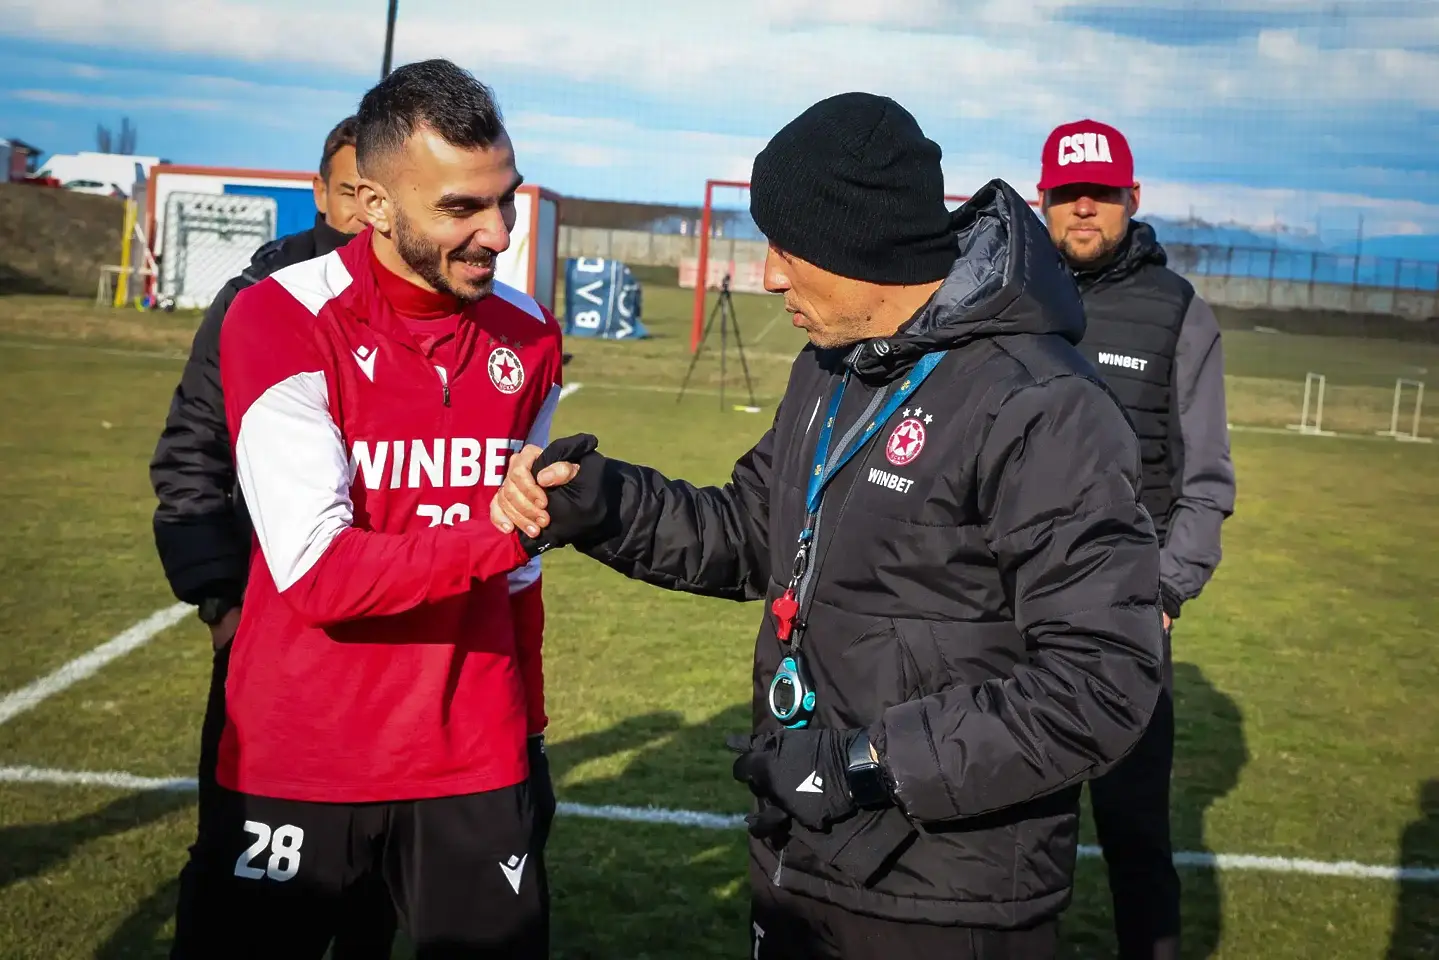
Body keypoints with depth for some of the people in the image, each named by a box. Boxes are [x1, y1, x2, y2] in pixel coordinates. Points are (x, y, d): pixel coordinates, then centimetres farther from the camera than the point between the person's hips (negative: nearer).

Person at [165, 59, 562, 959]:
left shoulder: (530, 335, 2)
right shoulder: (281, 323, -13)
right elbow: (317, 573, -20)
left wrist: (526, 726, 11)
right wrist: (501, 535, -27)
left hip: (478, 762, 4)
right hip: (296, 765, -3)